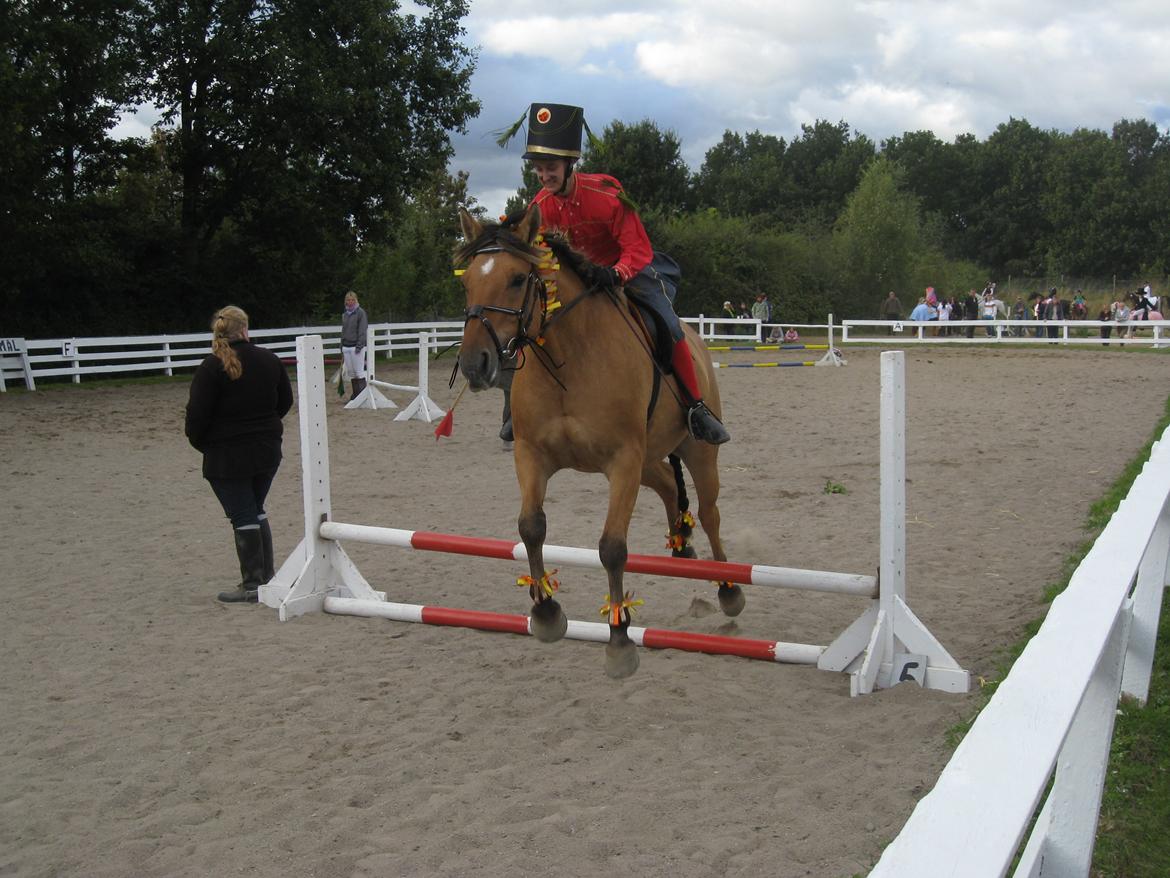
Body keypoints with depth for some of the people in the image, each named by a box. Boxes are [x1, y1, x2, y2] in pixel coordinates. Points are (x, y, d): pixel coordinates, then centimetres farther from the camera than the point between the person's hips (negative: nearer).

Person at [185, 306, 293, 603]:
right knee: (256, 510, 20)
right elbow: (285, 400, 12)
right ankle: (267, 575, 23)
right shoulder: (269, 360, 2)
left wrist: (199, 441, 3)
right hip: (267, 450, 5)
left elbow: (198, 412, -15)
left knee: (243, 517, 0)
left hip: (227, 455, -5)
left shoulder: (212, 367, -14)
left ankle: (253, 585, 3)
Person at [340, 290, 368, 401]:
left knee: (359, 371, -7)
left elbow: (362, 331, -9)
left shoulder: (360, 313, -5)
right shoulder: (344, 314, 15)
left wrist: (359, 346, -16)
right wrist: (342, 348, 16)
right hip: (346, 347, 6)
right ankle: (355, 395, 13)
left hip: (356, 347, -6)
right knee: (351, 372, 7)